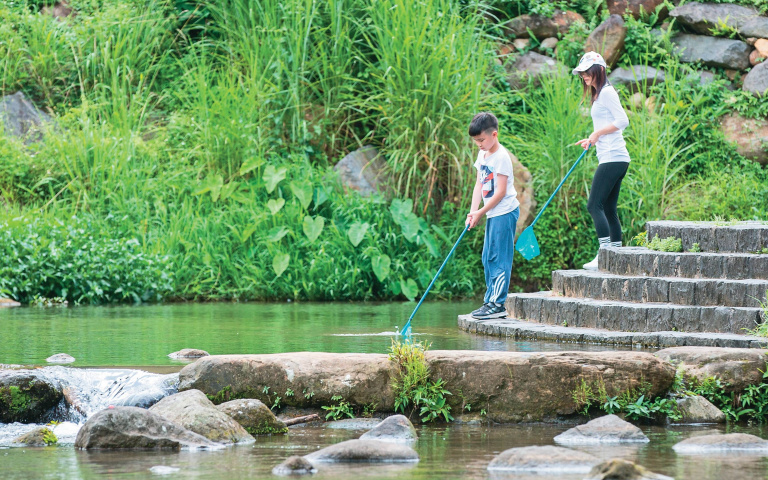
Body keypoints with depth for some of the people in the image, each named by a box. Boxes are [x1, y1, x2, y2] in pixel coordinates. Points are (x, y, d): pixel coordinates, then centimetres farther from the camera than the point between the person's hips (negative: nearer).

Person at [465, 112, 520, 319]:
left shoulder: (501, 157, -16)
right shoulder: (482, 155, 12)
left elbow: (501, 191, -18)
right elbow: (479, 185, 12)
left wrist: (480, 213, -15)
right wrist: (473, 211, 0)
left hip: (505, 212, -10)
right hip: (493, 214, 10)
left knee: (499, 257, -10)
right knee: (488, 258, 11)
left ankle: (498, 304, -10)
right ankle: (490, 301, 16)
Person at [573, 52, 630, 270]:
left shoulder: (606, 92, -8)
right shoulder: (598, 94, 21)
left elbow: (622, 120, -16)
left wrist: (597, 133, -11)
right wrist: (591, 140, 16)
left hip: (612, 159, -10)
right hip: (614, 159, 10)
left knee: (594, 205, -13)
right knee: (609, 209, 8)